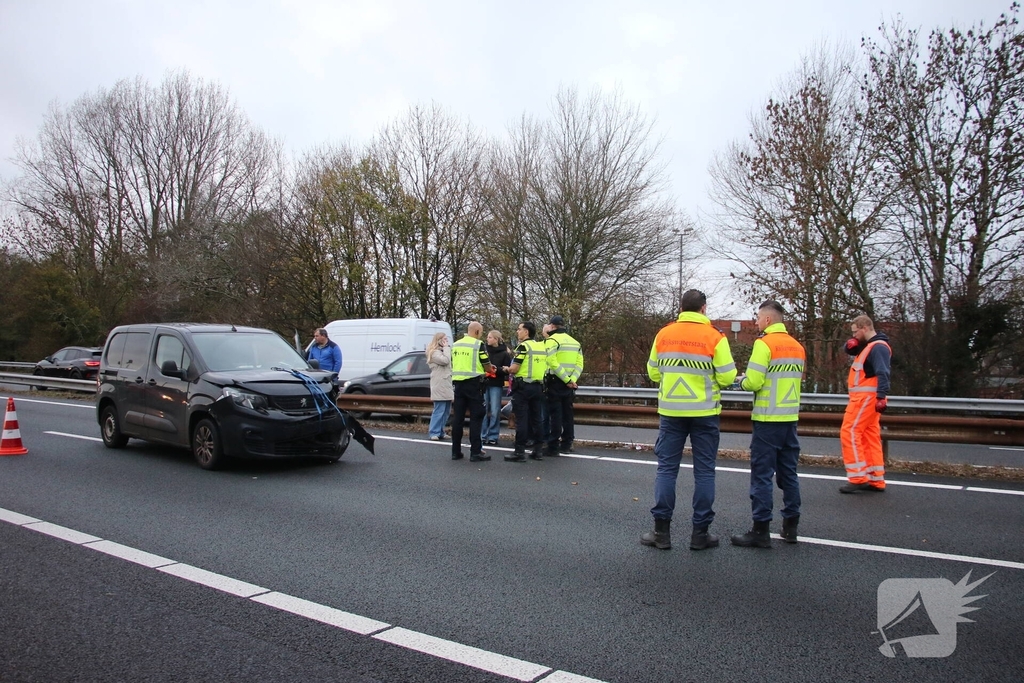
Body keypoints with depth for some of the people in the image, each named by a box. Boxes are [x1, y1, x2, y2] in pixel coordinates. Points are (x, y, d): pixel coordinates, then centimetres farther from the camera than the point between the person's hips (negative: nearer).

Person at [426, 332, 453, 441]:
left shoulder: (443, 351, 25)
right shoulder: (435, 352, -5)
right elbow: (445, 360, -22)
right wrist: (446, 348, -11)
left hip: (447, 385, 10)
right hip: (440, 386, -10)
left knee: (446, 411, 10)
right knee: (439, 410, -11)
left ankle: (441, 432, 16)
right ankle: (434, 433, -9)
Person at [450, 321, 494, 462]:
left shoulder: (455, 345, 11)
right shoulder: (478, 344, -8)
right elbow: (487, 366, -7)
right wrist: (484, 371, 17)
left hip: (458, 383, 6)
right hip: (473, 383, -6)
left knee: (457, 417, 8)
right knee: (476, 418, -1)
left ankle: (456, 451, 12)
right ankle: (475, 452, -2)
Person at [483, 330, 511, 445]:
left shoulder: (504, 354, -1)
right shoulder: (485, 351, 8)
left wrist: (497, 370, -18)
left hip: (496, 385, -3)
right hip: (484, 383, 3)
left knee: (495, 412, -2)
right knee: (483, 410, 2)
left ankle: (493, 436, 6)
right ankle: (483, 436, 9)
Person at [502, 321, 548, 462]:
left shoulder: (523, 346, -11)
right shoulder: (542, 346, 10)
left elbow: (514, 369, -15)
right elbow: (544, 367, 15)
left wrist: (507, 369, 5)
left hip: (523, 386, -7)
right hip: (538, 386, 7)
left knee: (521, 419, -4)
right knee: (536, 419, 11)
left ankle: (519, 452, -3)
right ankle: (538, 450, 14)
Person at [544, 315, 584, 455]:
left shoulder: (552, 340, -6)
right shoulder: (575, 342, 15)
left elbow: (553, 363, -19)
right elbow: (580, 364, 5)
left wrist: (566, 379, -17)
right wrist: (572, 380, -6)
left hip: (555, 382, -6)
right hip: (569, 384, 6)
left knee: (555, 414, -4)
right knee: (567, 413, 12)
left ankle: (553, 447, -3)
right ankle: (566, 445, 16)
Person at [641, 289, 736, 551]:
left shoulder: (664, 334, 1)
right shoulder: (714, 337, -8)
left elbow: (653, 373, 7)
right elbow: (727, 377, -8)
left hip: (670, 411, 2)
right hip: (704, 412, -2)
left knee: (666, 468, 8)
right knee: (704, 471, 7)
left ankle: (662, 531, 9)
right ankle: (700, 533, 11)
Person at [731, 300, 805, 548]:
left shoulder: (764, 343, -12)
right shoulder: (797, 347, 11)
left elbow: (753, 382, -18)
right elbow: (795, 379, 16)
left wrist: (742, 381, 3)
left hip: (768, 419, -7)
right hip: (790, 418, 7)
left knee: (762, 474, -2)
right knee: (788, 473, 15)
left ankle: (760, 530, 0)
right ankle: (790, 525, 21)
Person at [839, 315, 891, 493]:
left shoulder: (878, 347, -14)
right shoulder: (868, 346, 16)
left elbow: (883, 374, -24)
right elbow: (851, 350, 29)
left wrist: (881, 397, -32)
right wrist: (851, 345, 5)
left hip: (866, 398, -10)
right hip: (865, 398, 10)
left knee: (849, 433, -11)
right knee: (870, 437, 10)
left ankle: (858, 478, -11)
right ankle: (876, 480, 14)